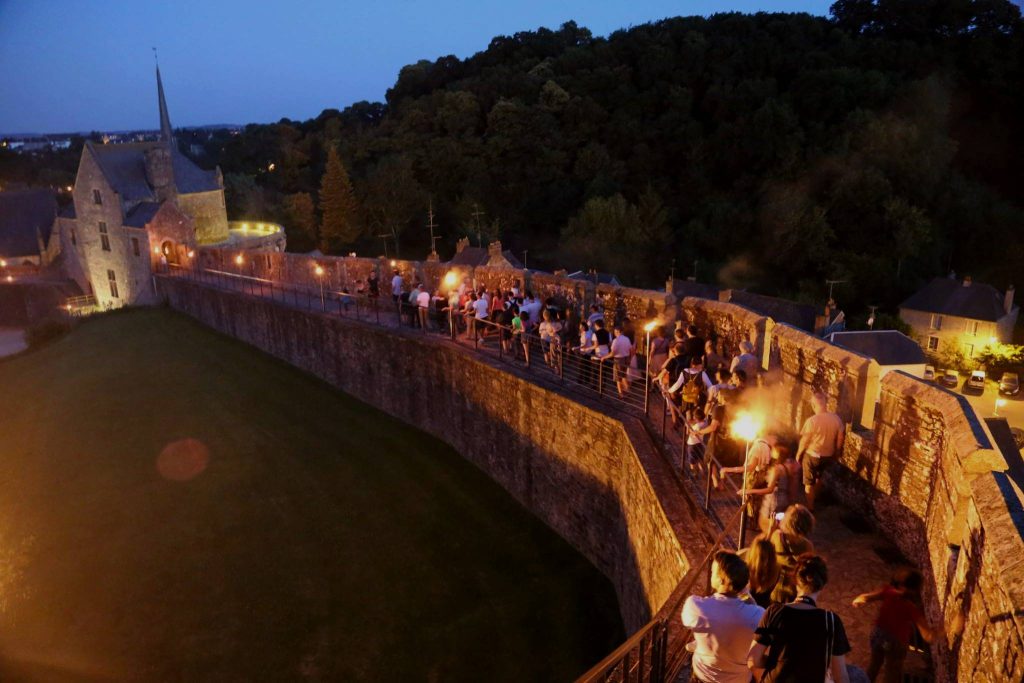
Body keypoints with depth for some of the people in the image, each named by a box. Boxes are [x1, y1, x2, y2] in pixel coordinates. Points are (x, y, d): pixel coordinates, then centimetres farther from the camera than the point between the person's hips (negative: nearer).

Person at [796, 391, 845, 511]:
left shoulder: (812, 421, -26)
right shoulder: (837, 419, -11)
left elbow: (804, 441, -16)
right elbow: (839, 441, -1)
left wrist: (798, 454, 1)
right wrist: (835, 455, 15)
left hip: (812, 456, -5)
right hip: (828, 456, 5)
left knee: (809, 483, 14)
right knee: (818, 477, 30)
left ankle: (810, 508, 25)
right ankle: (815, 498, 50)